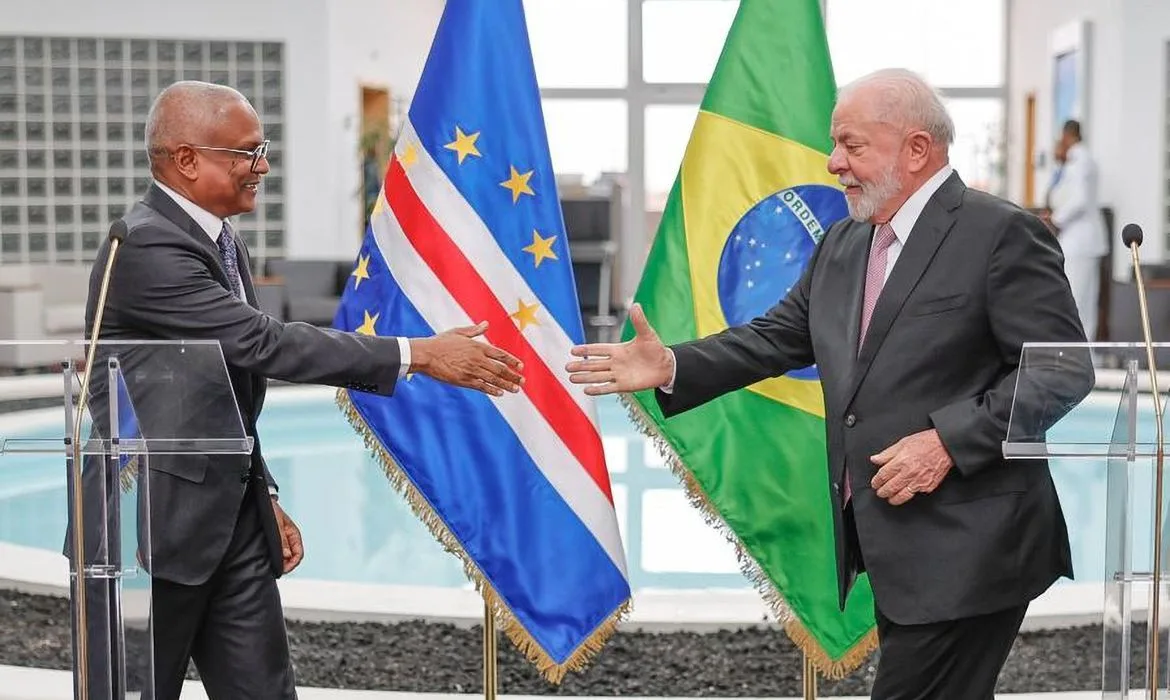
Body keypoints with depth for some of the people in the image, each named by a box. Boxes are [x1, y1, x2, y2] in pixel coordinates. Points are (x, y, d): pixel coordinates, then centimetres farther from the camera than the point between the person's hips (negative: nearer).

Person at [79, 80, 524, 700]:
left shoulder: (223, 243, 11)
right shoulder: (146, 247, -19)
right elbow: (266, 343, -25)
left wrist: (263, 497, 16)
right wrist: (418, 354, -23)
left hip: (233, 520, 8)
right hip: (154, 524, -8)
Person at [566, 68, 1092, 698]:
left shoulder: (1001, 234, -11)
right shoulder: (842, 243, 13)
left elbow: (1065, 372, -14)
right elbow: (778, 336, 13)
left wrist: (949, 441, -21)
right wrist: (671, 367, 0)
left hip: (965, 550, -7)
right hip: (895, 548, 8)